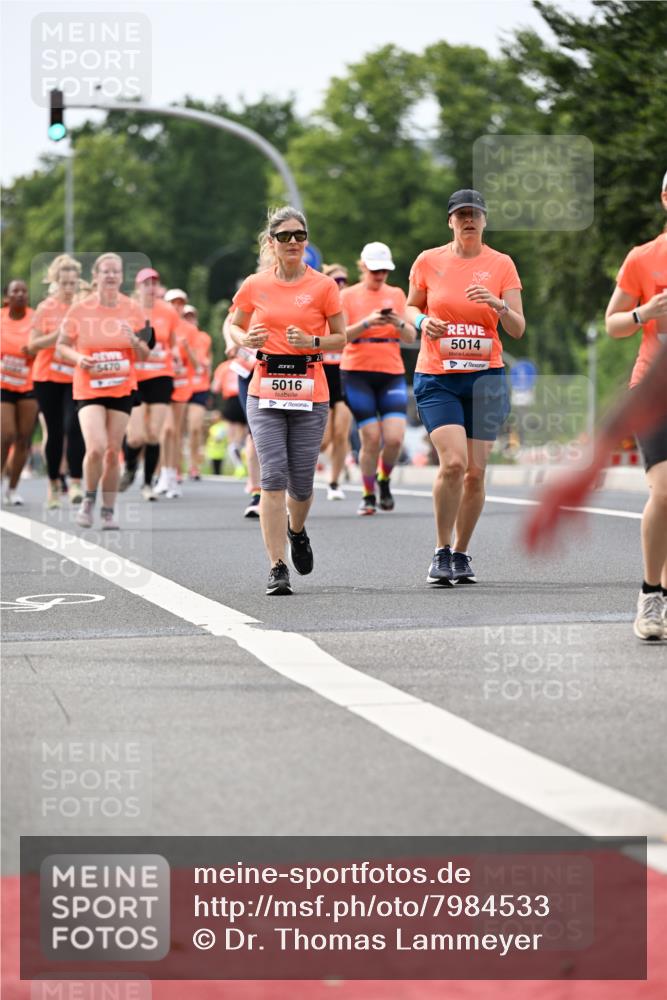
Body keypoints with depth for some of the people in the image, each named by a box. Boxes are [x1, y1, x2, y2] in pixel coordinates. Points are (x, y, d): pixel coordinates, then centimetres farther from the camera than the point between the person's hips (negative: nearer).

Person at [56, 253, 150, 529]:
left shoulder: (133, 309, 1)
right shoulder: (80, 310, -4)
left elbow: (144, 356, 6)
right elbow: (62, 345, 6)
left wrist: (136, 342, -16)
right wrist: (78, 358, -14)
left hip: (122, 388, 2)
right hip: (89, 389, -2)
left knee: (113, 451, 3)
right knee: (96, 447, -18)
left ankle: (109, 511, 17)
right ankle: (89, 499, 7)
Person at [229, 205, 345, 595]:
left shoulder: (323, 286, 1)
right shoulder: (255, 286, 4)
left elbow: (341, 338, 5)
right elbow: (234, 326, 17)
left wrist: (312, 341, -14)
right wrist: (247, 340, -5)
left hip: (310, 394, 0)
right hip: (265, 392, 0)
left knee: (301, 482, 3)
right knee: (273, 477, -11)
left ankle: (296, 531, 39)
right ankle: (278, 568, -9)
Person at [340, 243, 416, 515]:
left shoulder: (396, 294, 12)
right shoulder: (348, 296, 4)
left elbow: (411, 337, 6)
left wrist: (399, 323, -15)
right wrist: (367, 322, -20)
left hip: (392, 373, 2)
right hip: (357, 373, -2)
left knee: (394, 438, -12)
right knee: (371, 438, -9)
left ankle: (384, 479, 17)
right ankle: (368, 496, 8)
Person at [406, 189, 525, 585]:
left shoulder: (501, 265, 3)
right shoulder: (429, 261, 4)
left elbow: (518, 330, 1)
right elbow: (411, 307, 17)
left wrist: (497, 303, -18)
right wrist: (423, 321, -5)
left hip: (485, 376, 1)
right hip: (436, 377, -1)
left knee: (475, 472, 1)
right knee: (453, 462, -18)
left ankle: (461, 553, 18)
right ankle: (442, 551, -3)